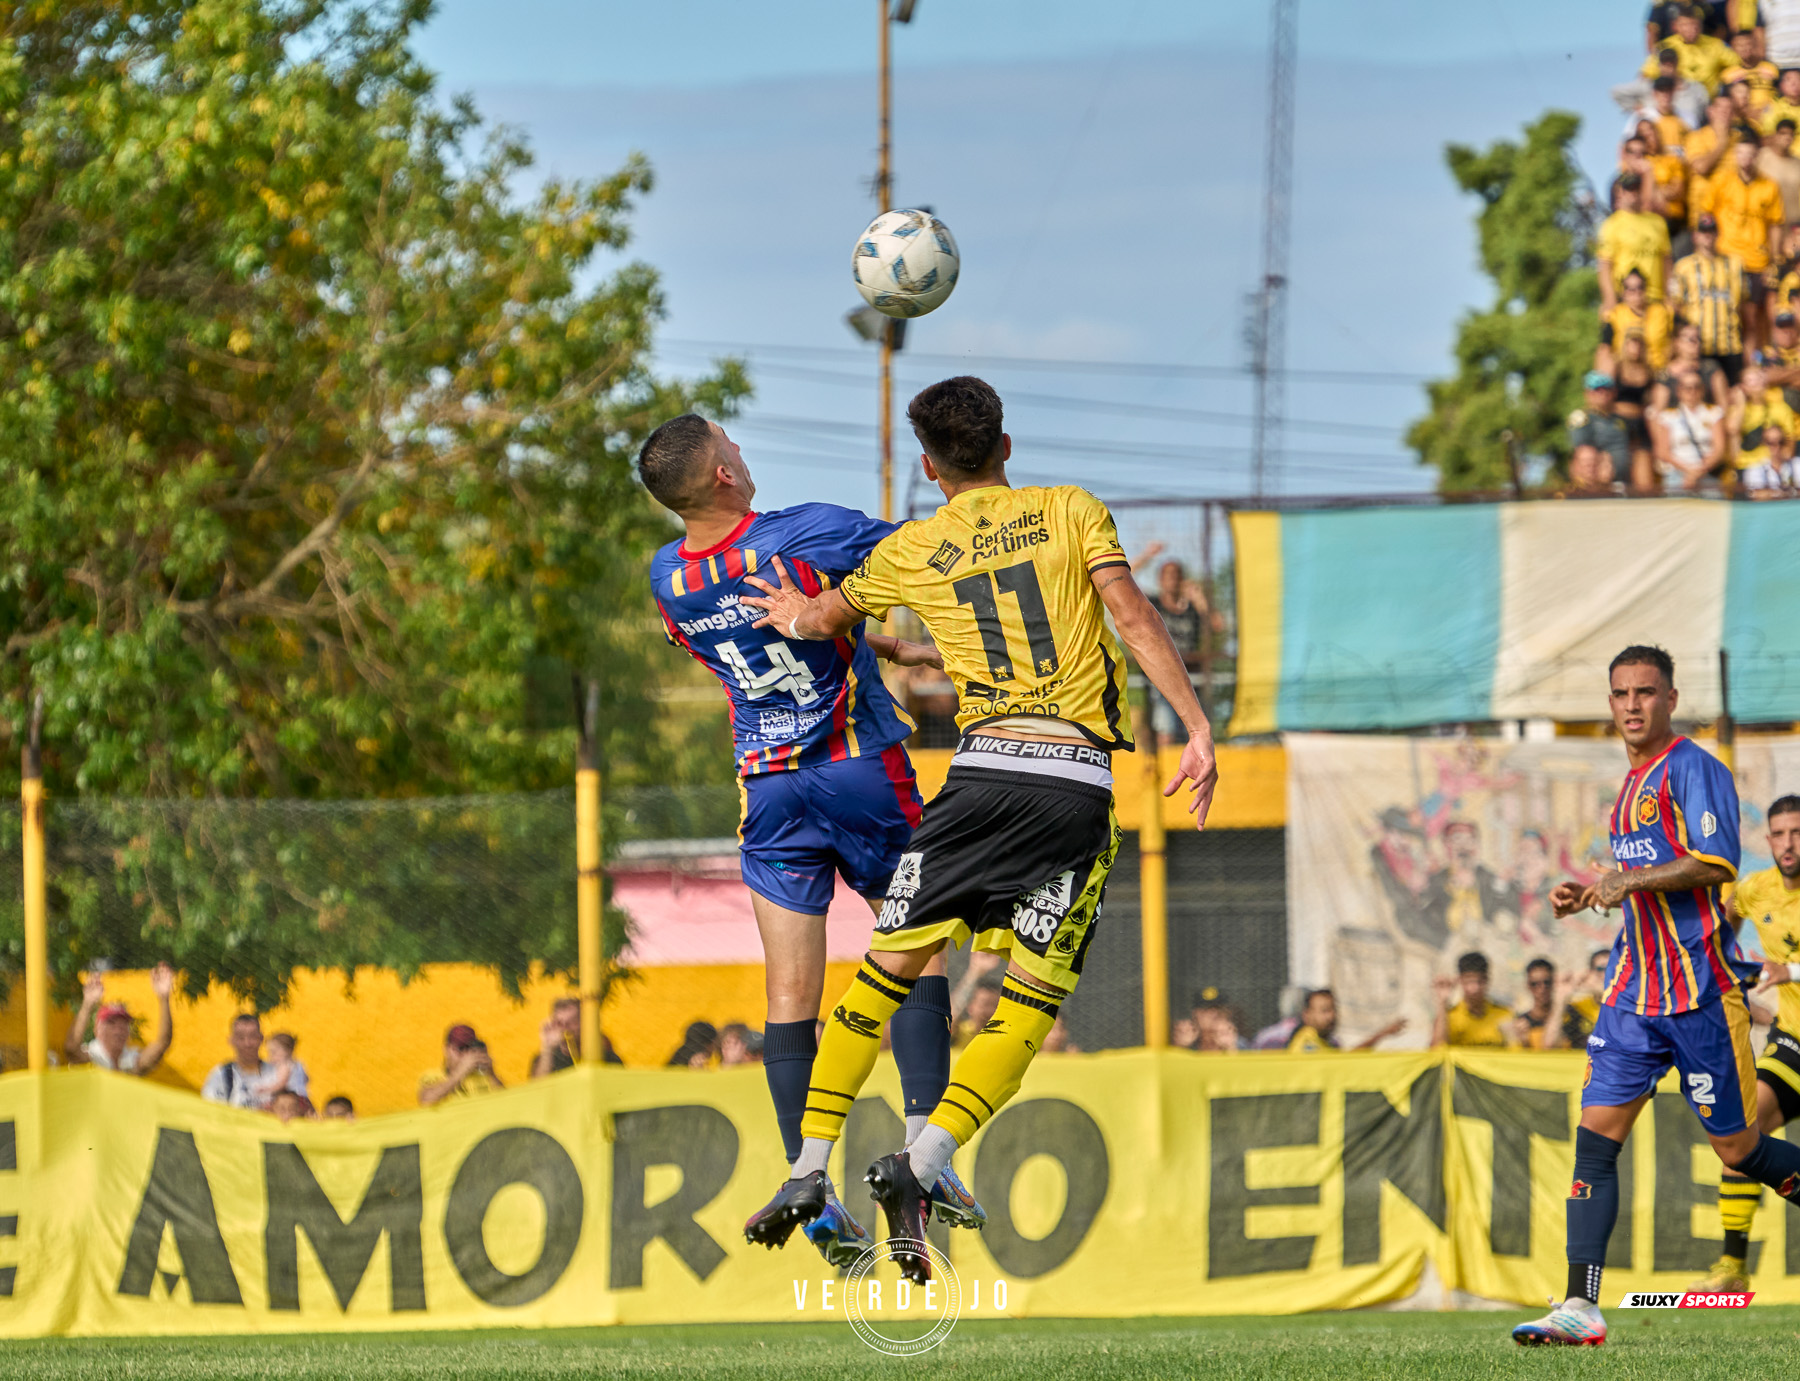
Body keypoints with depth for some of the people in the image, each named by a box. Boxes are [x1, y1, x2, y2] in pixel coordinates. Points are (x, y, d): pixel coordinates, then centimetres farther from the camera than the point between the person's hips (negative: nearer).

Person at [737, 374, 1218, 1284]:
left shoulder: (913, 552, 13)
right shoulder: (1071, 511, 9)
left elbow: (821, 619, 29)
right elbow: (1132, 616, -4)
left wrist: (801, 614, 54)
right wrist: (1198, 731, -6)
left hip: (984, 766, 1)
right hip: (1081, 782, -1)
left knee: (885, 975, 13)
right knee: (1028, 1008, 2)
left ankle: (809, 1171, 11)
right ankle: (919, 1165, -15)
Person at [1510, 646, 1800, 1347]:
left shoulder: (1694, 769, -9)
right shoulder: (1633, 783, 18)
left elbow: (1715, 864, -20)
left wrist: (1628, 880, -21)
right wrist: (1589, 893, 12)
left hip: (1701, 991, -8)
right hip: (1634, 989, 8)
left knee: (1737, 1148, 0)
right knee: (1595, 1135, -6)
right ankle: (1581, 1308, -10)